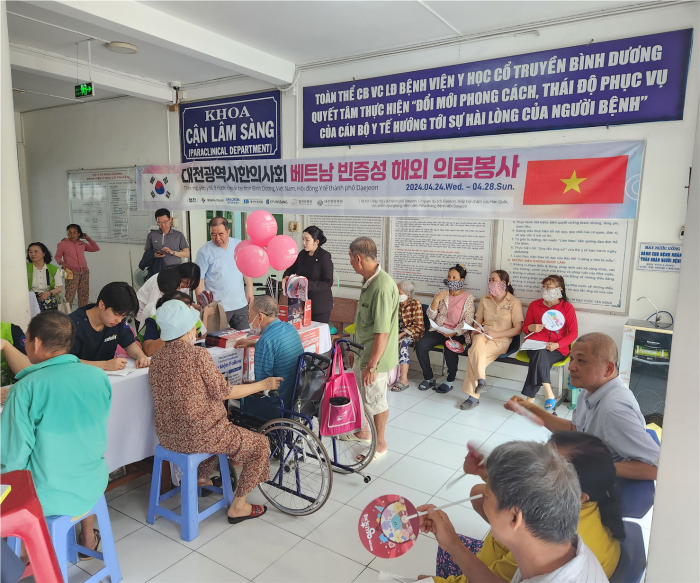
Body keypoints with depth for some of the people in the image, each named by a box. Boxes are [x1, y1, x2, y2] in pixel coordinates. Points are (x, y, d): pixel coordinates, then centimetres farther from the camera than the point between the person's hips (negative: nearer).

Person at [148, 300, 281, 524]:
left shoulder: (157, 358, 0)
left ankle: (201, 478, 40)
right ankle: (237, 507, 14)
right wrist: (263, 385, -3)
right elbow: (224, 392, -13)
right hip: (197, 437, -8)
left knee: (217, 423, 37)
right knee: (261, 444, 7)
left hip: (167, 435, 8)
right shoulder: (198, 355, -20)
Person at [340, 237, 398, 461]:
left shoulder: (382, 287, -28)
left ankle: (380, 444, 28)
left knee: (376, 399, 8)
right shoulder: (369, 281, 4)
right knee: (360, 394, 24)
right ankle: (364, 432, 45)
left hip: (376, 357, -9)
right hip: (363, 353, 9)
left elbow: (382, 333, -28)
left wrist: (372, 365, -24)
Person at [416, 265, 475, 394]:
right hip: (439, 329, 4)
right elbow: (431, 316, 6)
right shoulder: (441, 294, 12)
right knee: (420, 346, -22)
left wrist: (453, 333, -19)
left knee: (449, 348, -35)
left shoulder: (468, 298, 0)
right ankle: (428, 379, -5)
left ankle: (450, 381, -10)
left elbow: (468, 322, -7)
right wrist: (436, 300, -9)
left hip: (457, 333, -4)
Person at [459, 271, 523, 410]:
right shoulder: (484, 300, 15)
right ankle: (480, 380, -32)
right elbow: (478, 321, 18)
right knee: (478, 342, -36)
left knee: (474, 354, -32)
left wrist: (496, 334, -14)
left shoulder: (514, 302, 0)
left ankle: (473, 396, -26)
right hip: (482, 336, 4)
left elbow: (518, 329, -3)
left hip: (501, 341, -4)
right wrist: (477, 329, -7)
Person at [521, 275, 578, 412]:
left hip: (557, 349, -2)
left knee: (538, 359, -35)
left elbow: (573, 333, 1)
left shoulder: (567, 308, 3)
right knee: (540, 355, -36)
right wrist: (531, 328, -7)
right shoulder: (534, 305, 12)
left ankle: (530, 399, -28)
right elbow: (525, 327, 19)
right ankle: (549, 395, -32)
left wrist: (557, 344, -15)